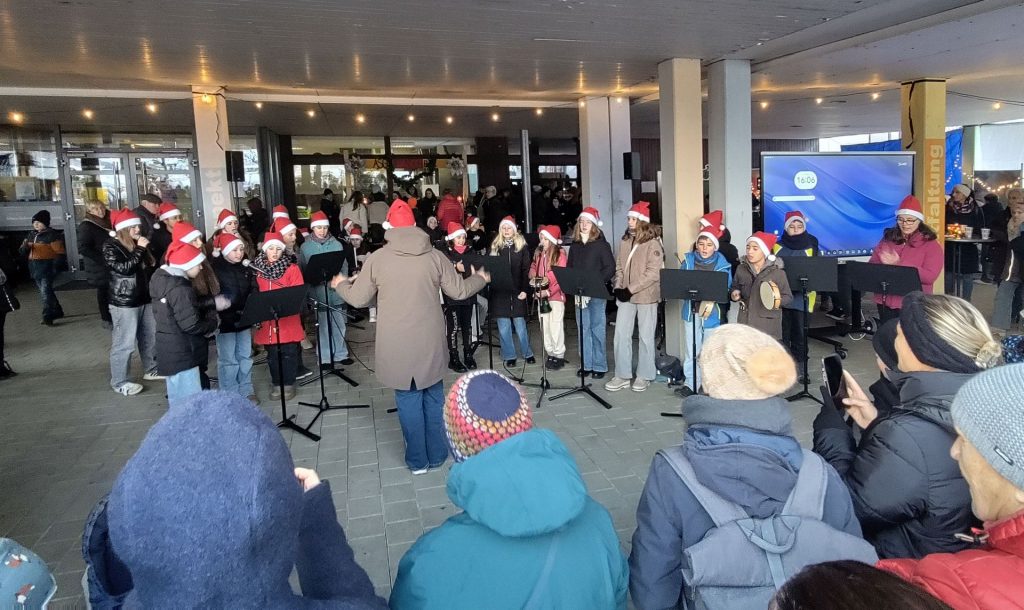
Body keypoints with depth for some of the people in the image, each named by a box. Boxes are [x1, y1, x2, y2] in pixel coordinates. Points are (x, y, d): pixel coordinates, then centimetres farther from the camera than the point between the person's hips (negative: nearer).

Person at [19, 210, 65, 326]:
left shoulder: (52, 235, -8)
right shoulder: (32, 234, 13)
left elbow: (60, 252, -11)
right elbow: (23, 252, 15)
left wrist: (55, 266, -20)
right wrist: (25, 247, -9)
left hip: (47, 267, -8)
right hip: (35, 268, 8)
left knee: (45, 291, -14)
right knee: (44, 291, 15)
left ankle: (47, 316, -14)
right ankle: (57, 312, 26)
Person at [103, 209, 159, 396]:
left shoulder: (137, 243, 12)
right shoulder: (110, 246, -9)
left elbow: (149, 266, 24)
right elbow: (124, 268, -23)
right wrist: (139, 249, -20)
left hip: (144, 298, 8)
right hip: (124, 302, -8)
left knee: (150, 337, 17)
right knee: (124, 343, -5)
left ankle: (151, 370, 33)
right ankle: (119, 382, 4)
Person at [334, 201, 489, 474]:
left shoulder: (377, 259, -6)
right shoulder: (435, 256, -3)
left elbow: (358, 299, 1)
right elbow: (459, 291, 2)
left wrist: (340, 284, 23)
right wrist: (480, 278, 23)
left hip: (397, 344, -1)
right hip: (430, 342, 2)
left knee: (409, 399, 9)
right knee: (433, 396, 15)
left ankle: (418, 460, 18)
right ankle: (437, 455, 26)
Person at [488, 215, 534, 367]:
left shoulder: (522, 246, 3)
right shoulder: (495, 246, 6)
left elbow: (526, 270, -1)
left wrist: (524, 290, -8)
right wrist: (491, 287, -10)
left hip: (517, 291, -1)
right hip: (500, 292, 1)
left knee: (520, 325, 2)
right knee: (503, 326, 4)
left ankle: (528, 354, 17)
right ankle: (509, 356, 14)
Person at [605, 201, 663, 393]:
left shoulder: (653, 243, -9)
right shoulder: (624, 241, 9)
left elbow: (653, 273, -16)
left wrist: (631, 289, -18)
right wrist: (617, 286, -4)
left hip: (646, 296, -5)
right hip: (625, 296, 5)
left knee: (646, 337, 5)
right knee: (620, 334, 4)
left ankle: (644, 376, 17)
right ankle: (622, 375, 14)